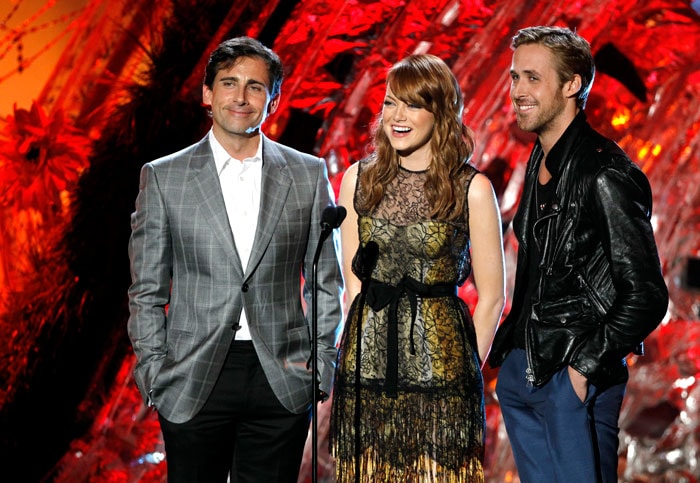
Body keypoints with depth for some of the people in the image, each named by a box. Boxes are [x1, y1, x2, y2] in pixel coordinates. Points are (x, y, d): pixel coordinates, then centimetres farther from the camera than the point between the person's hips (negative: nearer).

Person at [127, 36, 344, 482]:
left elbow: (327, 281, 10)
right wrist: (154, 374, -1)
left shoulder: (309, 175, 5)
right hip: (193, 380, -1)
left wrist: (323, 365, 2)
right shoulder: (163, 177, 3)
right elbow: (147, 290, 5)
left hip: (282, 381, 1)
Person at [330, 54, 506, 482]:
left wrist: (465, 370, -1)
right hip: (366, 363, 3)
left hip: (439, 362, -3)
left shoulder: (472, 188, -2)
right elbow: (353, 281, 10)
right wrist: (372, 345, 4)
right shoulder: (359, 179, 8)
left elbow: (492, 295, 0)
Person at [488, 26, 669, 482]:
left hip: (575, 380, -8)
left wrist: (584, 365, -14)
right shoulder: (542, 163, 12)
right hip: (521, 372, 8)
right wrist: (509, 351, 12)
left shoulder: (606, 174, -16)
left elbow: (646, 296, -17)